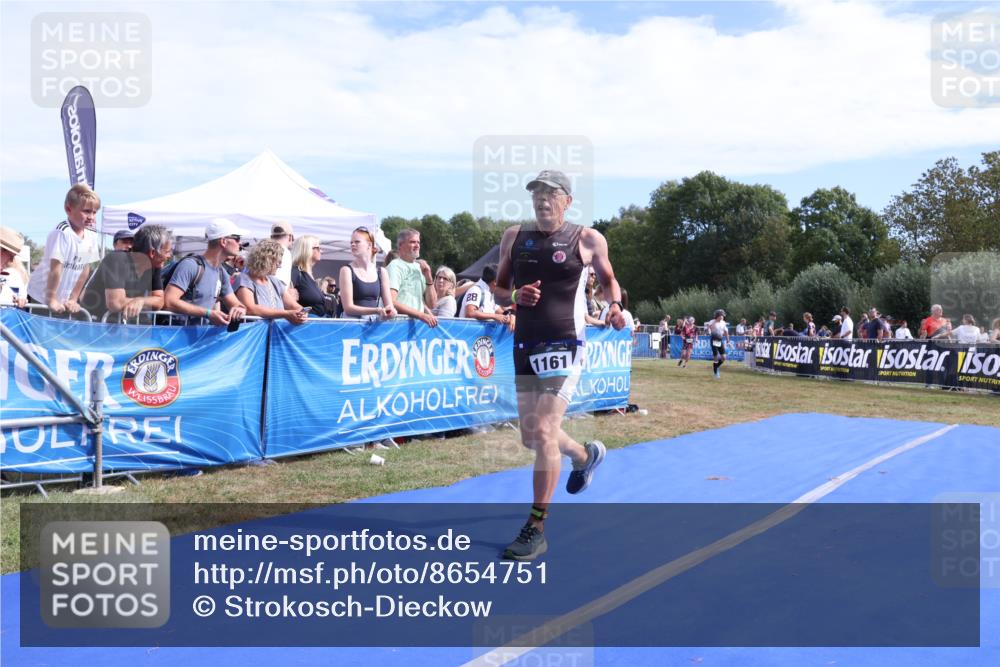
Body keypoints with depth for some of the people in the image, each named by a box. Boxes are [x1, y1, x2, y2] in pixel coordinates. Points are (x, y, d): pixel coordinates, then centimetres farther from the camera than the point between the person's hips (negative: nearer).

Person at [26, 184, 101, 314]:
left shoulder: (91, 235, -3)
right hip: (41, 298, -6)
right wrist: (51, 300, -23)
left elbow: (85, 269, 1)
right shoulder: (62, 232, -23)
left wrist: (73, 299, 1)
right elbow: (55, 268, -24)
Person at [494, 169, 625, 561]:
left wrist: (615, 304, -7)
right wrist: (515, 296, -9)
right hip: (525, 345, 5)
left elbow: (608, 279, 14)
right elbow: (498, 288, 13)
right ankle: (585, 455, 47)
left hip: (564, 345, -5)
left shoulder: (587, 240, -2)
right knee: (531, 437, 14)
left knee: (544, 433, -14)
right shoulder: (514, 236, 7)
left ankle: (536, 530, -1)